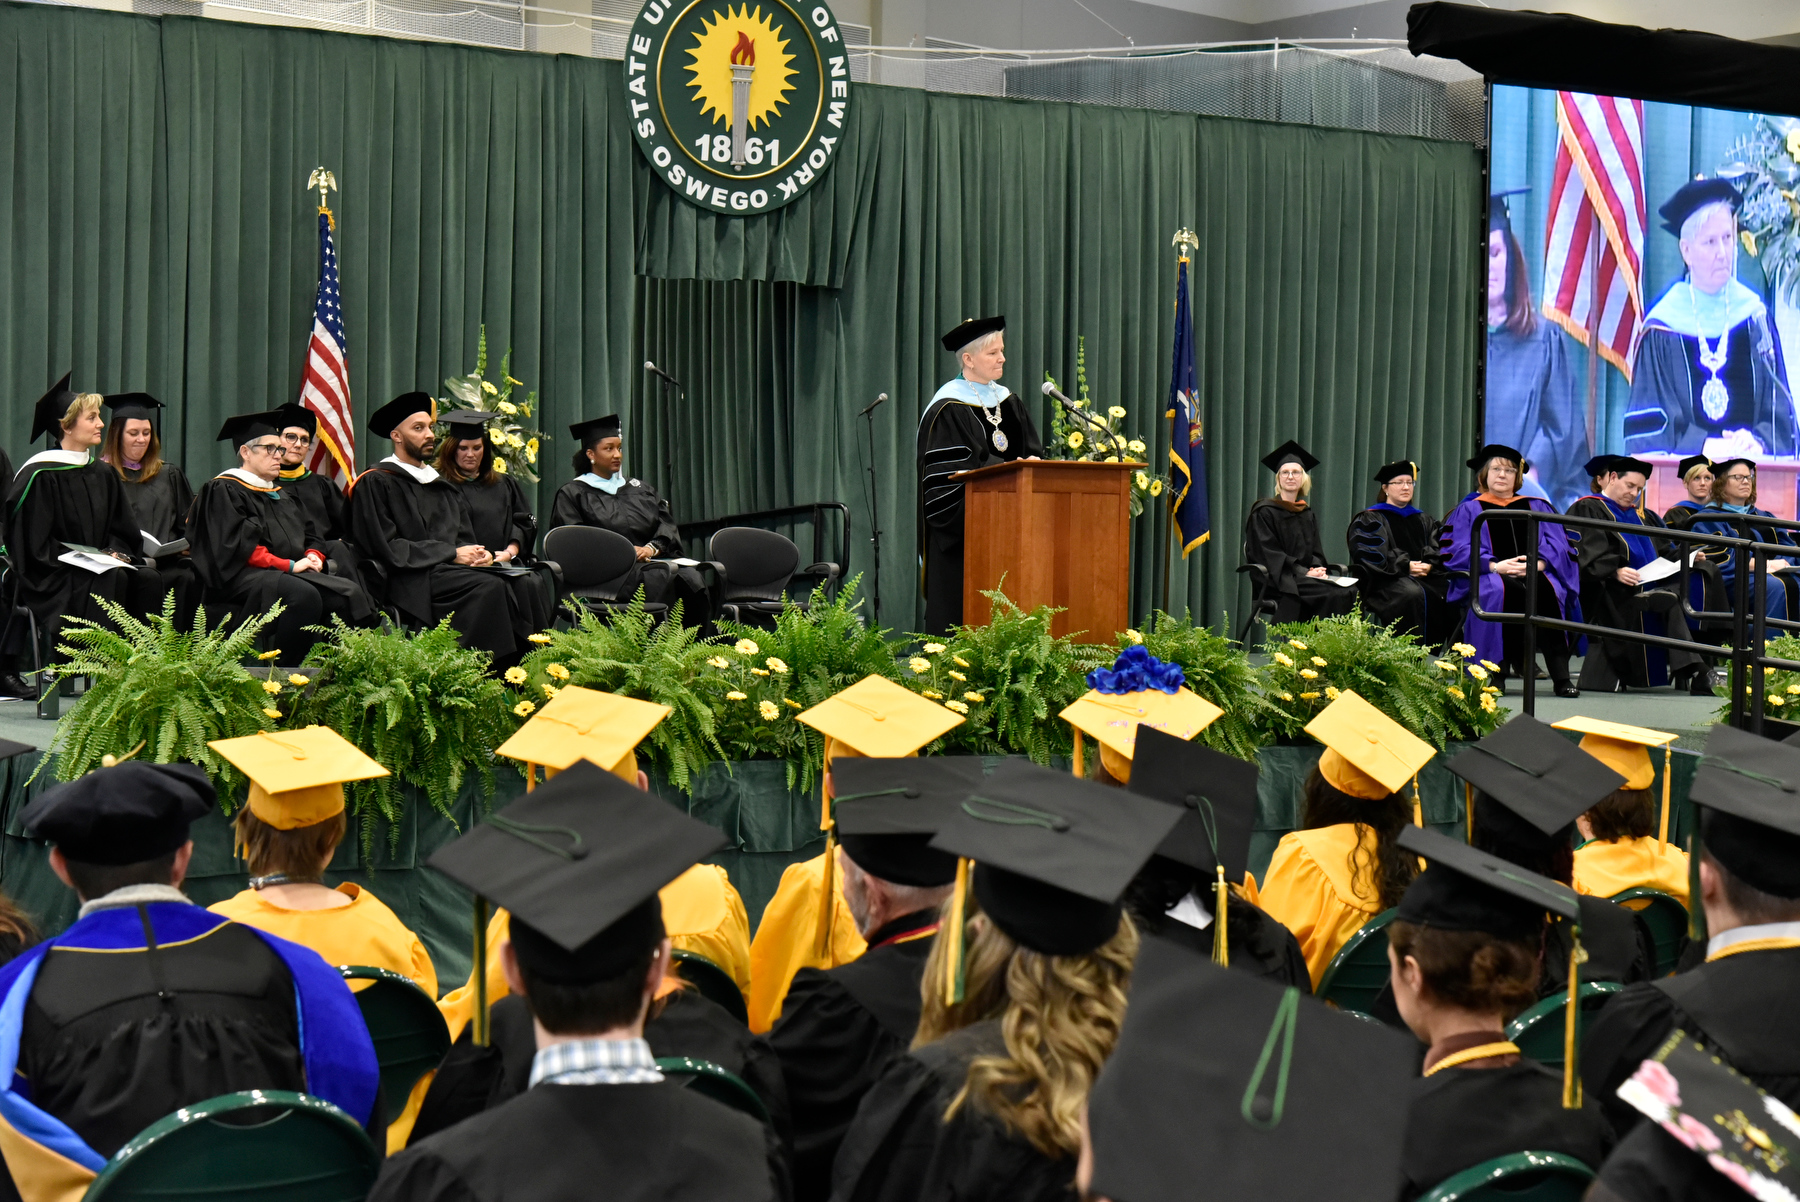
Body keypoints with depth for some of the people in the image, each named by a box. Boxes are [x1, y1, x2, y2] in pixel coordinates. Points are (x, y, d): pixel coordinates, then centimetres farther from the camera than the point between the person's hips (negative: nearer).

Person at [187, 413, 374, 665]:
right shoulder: (224, 490, 0)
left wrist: (313, 556, 1)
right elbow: (237, 546, -12)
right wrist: (288, 565, -15)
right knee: (304, 595, -37)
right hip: (245, 576, -8)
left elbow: (310, 535, 26)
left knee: (350, 594, -19)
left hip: (290, 574, 8)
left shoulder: (280, 494, 27)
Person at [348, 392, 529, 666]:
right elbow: (387, 548, -6)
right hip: (413, 581, -6)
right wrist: (451, 554, -9)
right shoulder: (376, 483, 3)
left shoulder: (441, 483, 25)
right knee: (490, 587, -32)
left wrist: (479, 554, -3)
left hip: (453, 571, 6)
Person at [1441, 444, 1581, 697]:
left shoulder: (1537, 508, 24)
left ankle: (1560, 674, -39)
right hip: (1490, 575, -2)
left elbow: (1558, 546, 10)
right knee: (1499, 591, -38)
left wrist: (1538, 564, -13)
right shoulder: (1469, 510, 18)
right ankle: (1498, 671, -37)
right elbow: (1457, 551, 2)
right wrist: (1495, 566, -15)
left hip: (1534, 573, 2)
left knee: (1550, 590, -34)